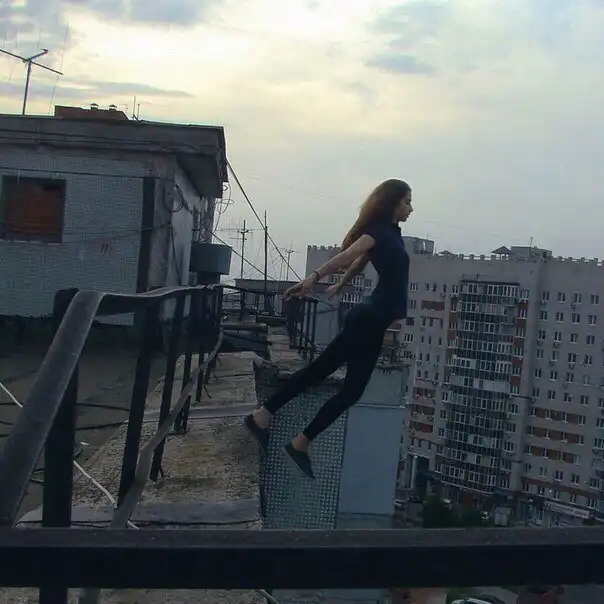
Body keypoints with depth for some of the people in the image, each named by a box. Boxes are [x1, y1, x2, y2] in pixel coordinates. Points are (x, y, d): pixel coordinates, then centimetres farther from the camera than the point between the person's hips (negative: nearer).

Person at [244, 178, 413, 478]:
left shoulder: (389, 231, 16)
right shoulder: (379, 229, -13)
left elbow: (359, 261, 29)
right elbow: (349, 253, -30)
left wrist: (339, 286, 40)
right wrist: (314, 276, -44)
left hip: (371, 319, 9)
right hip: (372, 320, -9)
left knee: (319, 369, 7)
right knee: (352, 388, -3)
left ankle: (261, 416, 9)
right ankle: (300, 444, 4)